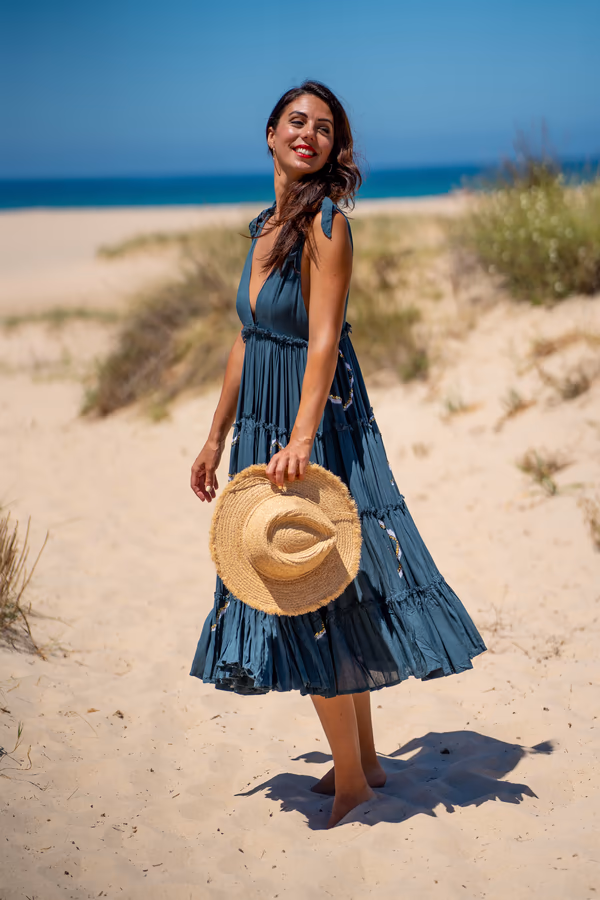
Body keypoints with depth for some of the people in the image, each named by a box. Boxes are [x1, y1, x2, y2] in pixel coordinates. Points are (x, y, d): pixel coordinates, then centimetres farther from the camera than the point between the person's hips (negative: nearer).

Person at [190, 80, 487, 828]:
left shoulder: (325, 223, -11)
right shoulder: (267, 226, 12)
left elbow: (323, 338, -21)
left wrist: (302, 436, -32)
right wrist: (216, 438, 17)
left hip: (319, 429, -8)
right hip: (263, 431, 8)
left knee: (316, 595, -2)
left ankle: (350, 778, 14)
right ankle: (362, 760, 28)